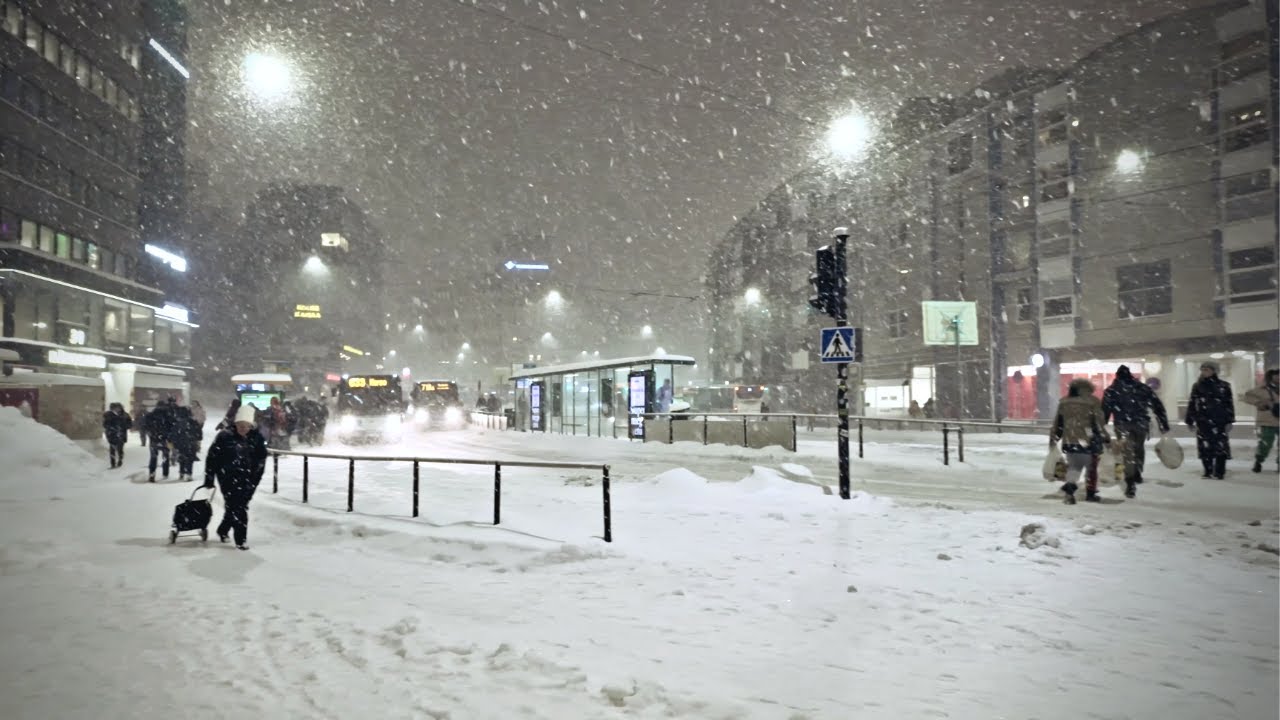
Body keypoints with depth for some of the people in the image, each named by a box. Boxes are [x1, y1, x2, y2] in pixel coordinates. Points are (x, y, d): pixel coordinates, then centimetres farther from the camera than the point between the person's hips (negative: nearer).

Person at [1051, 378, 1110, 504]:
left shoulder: (1063, 402, 9)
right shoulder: (1093, 402, -3)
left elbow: (1058, 422, 12)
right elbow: (1099, 423, -7)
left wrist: (1053, 438, 20)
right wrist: (1106, 438, 0)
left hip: (1069, 441, 4)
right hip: (1087, 442, -3)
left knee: (1074, 466, 14)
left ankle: (1069, 486, -10)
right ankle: (1090, 493, 19)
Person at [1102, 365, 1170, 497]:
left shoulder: (1111, 391, 8)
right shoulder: (1142, 388, 13)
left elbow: (1104, 411, 3)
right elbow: (1157, 405, 10)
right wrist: (1164, 425, 11)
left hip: (1122, 425, -2)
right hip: (1141, 423, 2)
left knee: (1127, 452, 0)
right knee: (1139, 447, 26)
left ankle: (1130, 483, -8)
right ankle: (1137, 473, 27)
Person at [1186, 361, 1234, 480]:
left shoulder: (1223, 386, 1)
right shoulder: (1197, 386, 9)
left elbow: (1229, 404, 0)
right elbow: (1192, 404, 10)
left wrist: (1229, 421, -5)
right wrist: (1189, 420, 8)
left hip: (1219, 422, -2)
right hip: (1203, 422, 2)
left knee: (1220, 446, -2)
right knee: (1205, 447, 3)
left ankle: (1219, 472, 8)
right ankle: (1208, 471, 13)